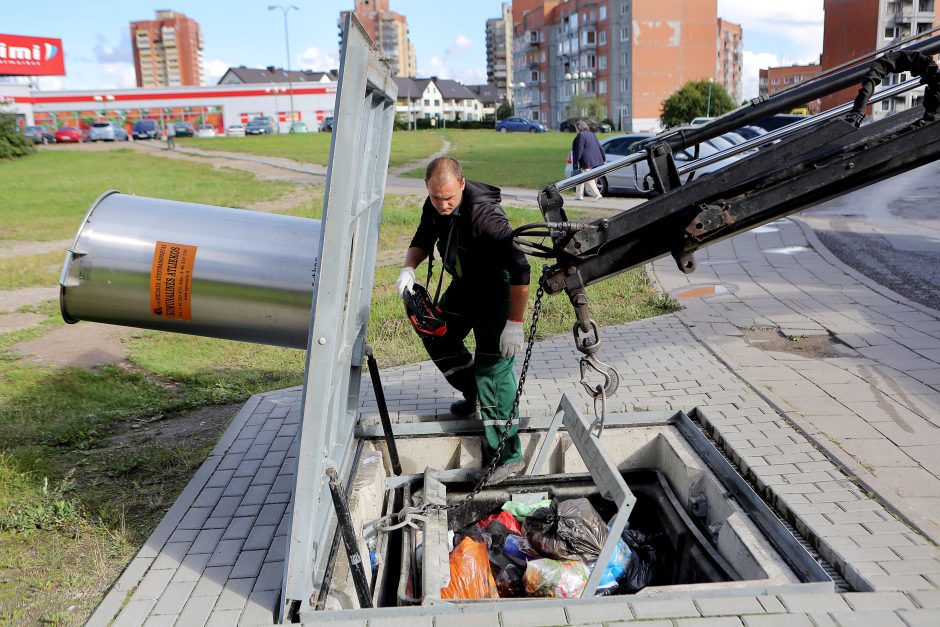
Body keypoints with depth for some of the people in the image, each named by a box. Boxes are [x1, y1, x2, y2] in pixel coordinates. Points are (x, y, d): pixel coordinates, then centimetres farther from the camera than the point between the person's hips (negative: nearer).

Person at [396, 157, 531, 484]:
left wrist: (514, 324, -32)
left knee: (492, 369, -13)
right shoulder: (434, 206, -9)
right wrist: (408, 268, -11)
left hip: (497, 289, -8)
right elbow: (422, 240, 11)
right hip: (464, 285, 9)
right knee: (436, 335, 20)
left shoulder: (484, 214, -34)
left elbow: (519, 270, -34)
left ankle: (507, 455, -7)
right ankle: (473, 395, 41)